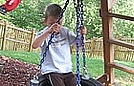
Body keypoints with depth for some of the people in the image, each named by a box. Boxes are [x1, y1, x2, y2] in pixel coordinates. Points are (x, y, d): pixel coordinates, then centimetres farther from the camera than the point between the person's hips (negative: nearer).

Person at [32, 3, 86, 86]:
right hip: (51, 71, -4)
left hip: (67, 70, 4)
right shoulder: (44, 34, -7)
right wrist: (49, 31, -37)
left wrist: (82, 34, -14)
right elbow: (34, 45, -26)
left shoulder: (65, 31, 8)